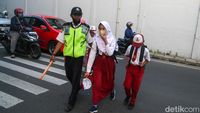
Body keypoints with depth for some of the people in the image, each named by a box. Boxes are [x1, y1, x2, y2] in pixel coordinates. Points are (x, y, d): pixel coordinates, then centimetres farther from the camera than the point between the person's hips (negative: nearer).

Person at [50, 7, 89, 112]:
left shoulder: (86, 28, -1)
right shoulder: (66, 27, 3)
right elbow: (60, 41, 4)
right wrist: (54, 54, -1)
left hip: (79, 56, -3)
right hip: (68, 56, 3)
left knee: (76, 78, 0)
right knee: (69, 75, 16)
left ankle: (71, 102, 12)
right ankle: (77, 87, 48)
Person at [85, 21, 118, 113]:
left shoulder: (112, 39, -11)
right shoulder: (96, 39, -10)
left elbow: (110, 53, -22)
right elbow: (92, 54, -10)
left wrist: (106, 41, -26)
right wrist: (88, 69, -11)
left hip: (109, 63, 0)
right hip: (98, 62, 0)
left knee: (108, 81, 18)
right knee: (96, 83, -7)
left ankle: (112, 91, 55)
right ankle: (95, 104, 9)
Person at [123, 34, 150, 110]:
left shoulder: (145, 50, -14)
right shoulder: (130, 47, -8)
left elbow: (148, 60, 1)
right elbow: (127, 55, 11)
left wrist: (143, 64, -16)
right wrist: (128, 61, -4)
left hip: (139, 69, -2)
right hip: (130, 67, 2)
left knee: (135, 87, 10)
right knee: (126, 85, 1)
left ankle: (132, 102, 35)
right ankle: (128, 96, 37)